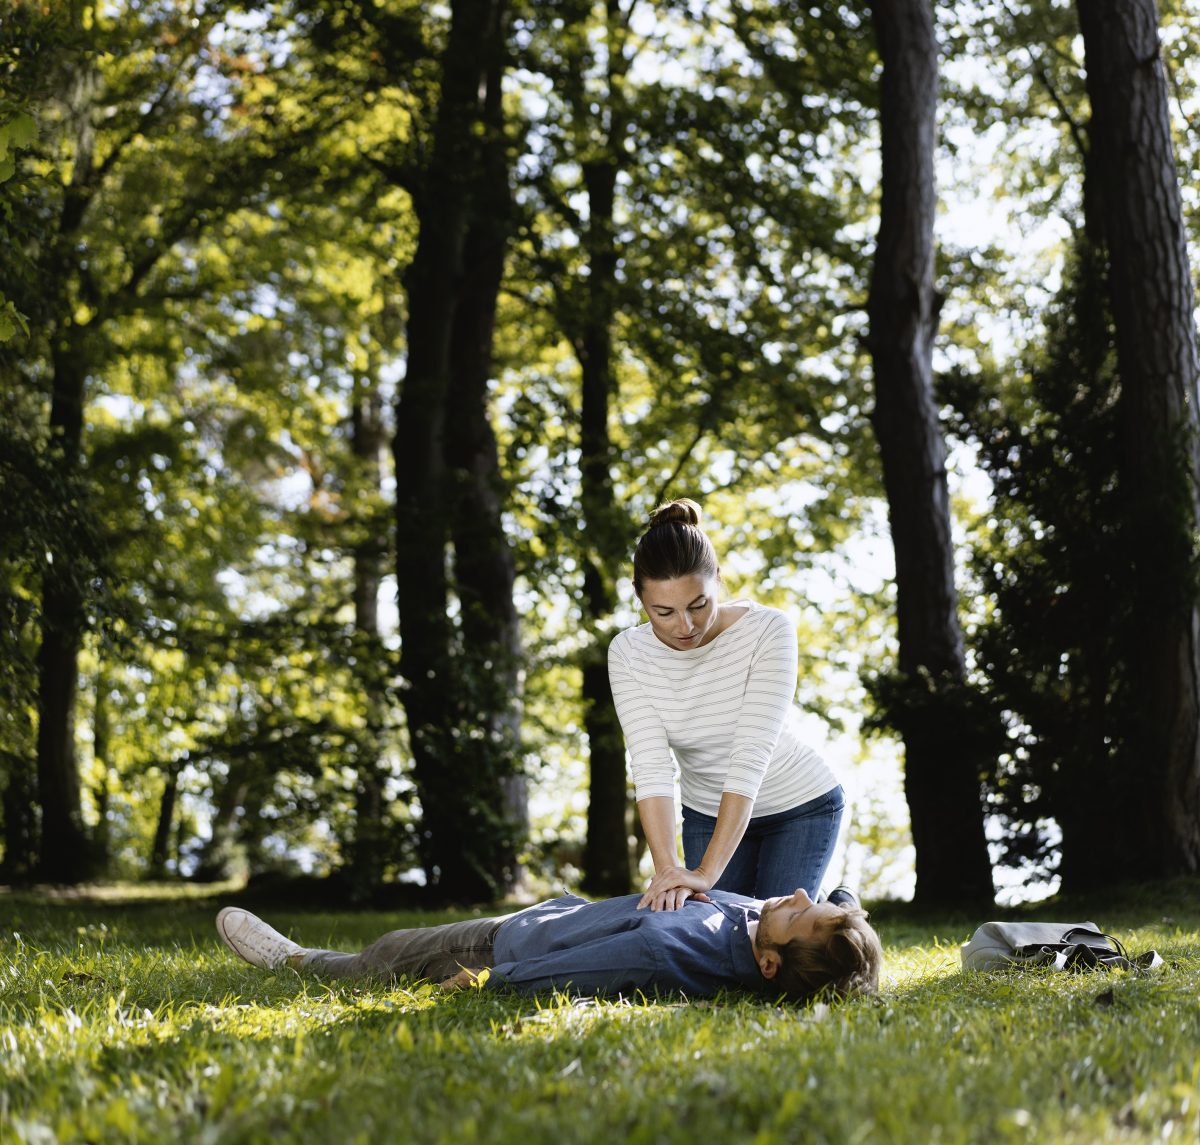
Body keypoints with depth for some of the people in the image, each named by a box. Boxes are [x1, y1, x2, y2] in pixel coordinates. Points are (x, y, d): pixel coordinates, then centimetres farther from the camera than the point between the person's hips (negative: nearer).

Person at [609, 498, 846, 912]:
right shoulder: (628, 654, -18)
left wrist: (707, 872, -41)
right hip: (708, 814, 3)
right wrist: (667, 868, -40)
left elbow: (751, 757, -34)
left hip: (802, 807, -3)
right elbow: (651, 765, -25)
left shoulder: (768, 630, -28)